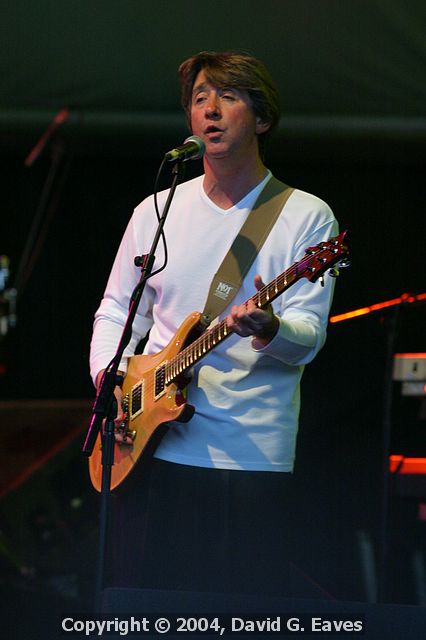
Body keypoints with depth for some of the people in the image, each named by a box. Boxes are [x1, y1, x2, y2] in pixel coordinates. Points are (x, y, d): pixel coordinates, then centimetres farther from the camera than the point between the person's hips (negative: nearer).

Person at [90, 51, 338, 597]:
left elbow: (309, 335, -9)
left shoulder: (306, 218, 0)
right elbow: (117, 309, 18)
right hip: (151, 448, 3)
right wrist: (109, 377, 0)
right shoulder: (155, 212, 12)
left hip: (254, 458, -3)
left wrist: (267, 329, -31)